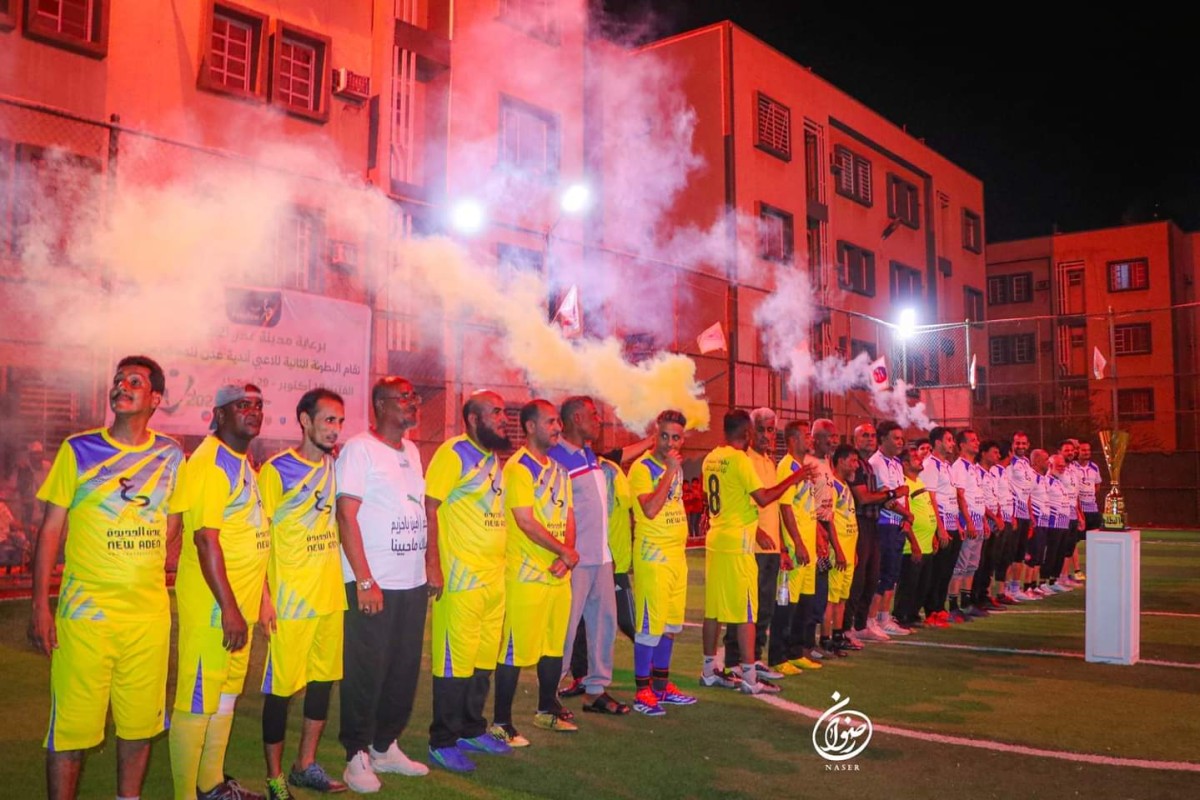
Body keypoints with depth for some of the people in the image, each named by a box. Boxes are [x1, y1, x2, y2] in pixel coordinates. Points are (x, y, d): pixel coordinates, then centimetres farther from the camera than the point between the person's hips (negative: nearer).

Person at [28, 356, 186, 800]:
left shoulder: (171, 455, 5)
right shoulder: (78, 449, -1)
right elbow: (51, 528, -2)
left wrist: (144, 569, 4)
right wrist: (40, 605, -6)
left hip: (150, 612, 3)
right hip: (85, 610, -3)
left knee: (140, 722, 12)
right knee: (71, 728, 1)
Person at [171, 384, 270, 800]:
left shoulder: (243, 462, 14)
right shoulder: (209, 462, -14)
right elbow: (205, 538, -20)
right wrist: (228, 608, -21)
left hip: (240, 603, 9)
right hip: (213, 605, -9)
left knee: (227, 694, 18)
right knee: (196, 702, 1)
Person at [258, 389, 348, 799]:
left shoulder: (335, 467, 8)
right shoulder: (277, 469, -9)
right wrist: (264, 597, -14)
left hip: (331, 595, 6)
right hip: (289, 600, -6)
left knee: (324, 679, 13)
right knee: (281, 687, 3)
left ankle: (306, 765, 29)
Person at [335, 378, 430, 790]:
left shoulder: (411, 451, 13)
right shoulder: (360, 448, -10)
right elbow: (346, 516, -14)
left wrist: (430, 567, 13)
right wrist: (365, 580, -17)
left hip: (413, 584, 7)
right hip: (373, 585, -7)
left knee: (404, 670, 13)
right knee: (366, 672, 3)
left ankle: (385, 746, 28)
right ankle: (357, 756, 18)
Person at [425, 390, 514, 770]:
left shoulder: (493, 457, 15)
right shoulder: (453, 453, -10)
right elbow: (428, 510, -14)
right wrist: (432, 565, -19)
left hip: (493, 576, 8)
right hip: (460, 578, -8)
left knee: (485, 657, 15)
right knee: (455, 660, -1)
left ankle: (471, 729, 29)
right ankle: (443, 741, 11)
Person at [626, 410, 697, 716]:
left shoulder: (676, 467, 12)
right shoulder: (643, 467, -12)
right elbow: (650, 509, -25)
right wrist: (670, 471, -21)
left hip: (677, 553, 8)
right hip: (652, 555, -8)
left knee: (671, 623, 15)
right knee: (649, 625, -4)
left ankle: (661, 685, 26)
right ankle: (643, 692, 7)